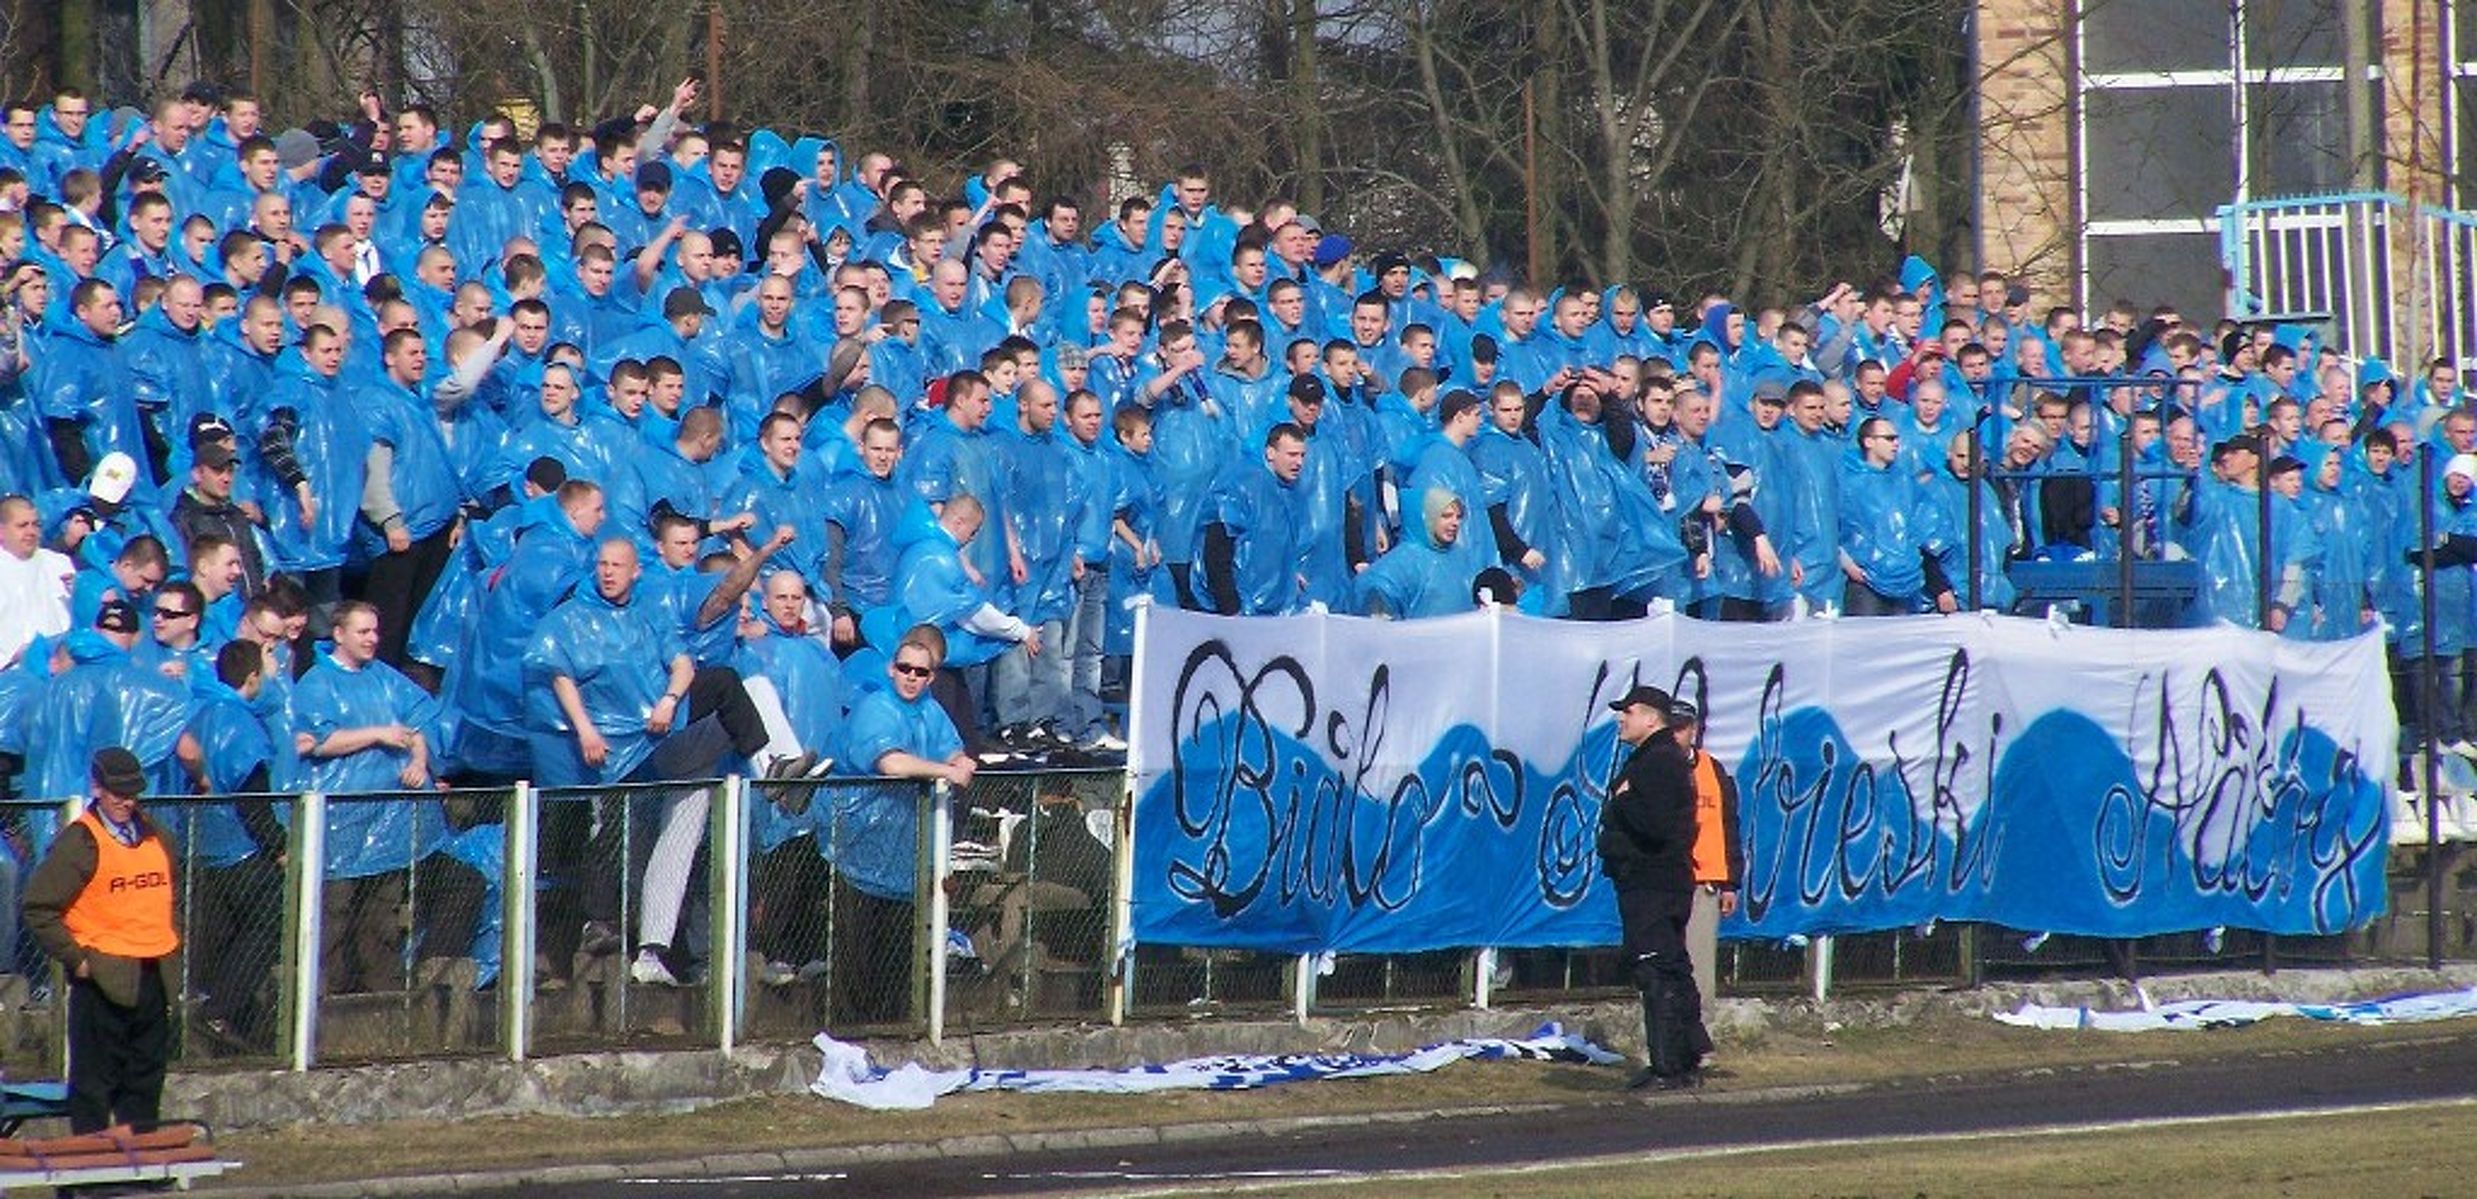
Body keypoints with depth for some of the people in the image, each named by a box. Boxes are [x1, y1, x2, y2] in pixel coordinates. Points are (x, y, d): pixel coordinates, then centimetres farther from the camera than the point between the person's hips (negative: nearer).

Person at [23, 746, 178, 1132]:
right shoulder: (80, 843, -9)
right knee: (95, 1082, -2)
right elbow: (39, 908, -11)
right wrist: (74, 958, -11)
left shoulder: (156, 838, 12)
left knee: (146, 1081, 11)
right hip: (104, 979, -7)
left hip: (154, 979, 7)